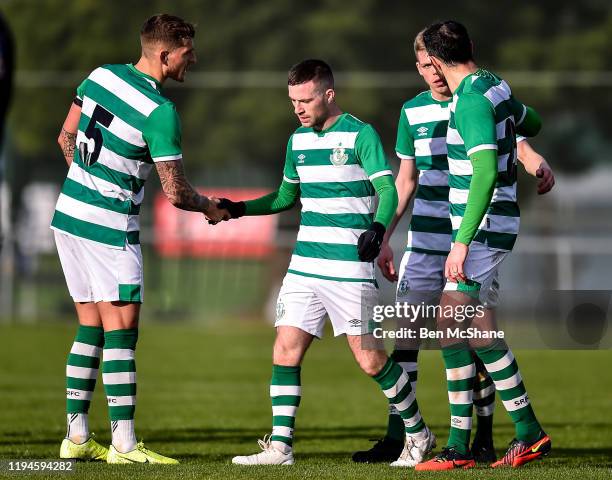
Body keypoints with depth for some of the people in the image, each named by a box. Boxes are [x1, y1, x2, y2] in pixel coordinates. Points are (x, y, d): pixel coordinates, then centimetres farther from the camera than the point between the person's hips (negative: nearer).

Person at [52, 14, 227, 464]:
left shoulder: (102, 74, 5)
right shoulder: (160, 112, -17)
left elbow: (67, 137, 16)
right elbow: (175, 193, -15)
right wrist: (209, 207, 5)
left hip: (69, 212, 8)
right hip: (110, 227, -8)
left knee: (90, 329, 12)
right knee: (121, 330, -6)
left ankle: (76, 436, 13)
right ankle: (124, 444, -8)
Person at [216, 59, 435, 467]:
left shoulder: (360, 135, -7)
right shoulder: (298, 141, 13)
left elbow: (388, 191, -14)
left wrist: (377, 228, -33)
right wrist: (239, 209, 16)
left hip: (350, 268, -6)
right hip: (304, 265, 7)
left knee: (369, 358, -5)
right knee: (286, 349, -3)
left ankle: (419, 435, 12)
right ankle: (280, 446, 0)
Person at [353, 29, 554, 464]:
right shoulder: (412, 111, 9)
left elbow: (521, 148, -8)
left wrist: (540, 167, -32)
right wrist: (384, 239, 14)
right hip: (425, 241, 3)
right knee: (407, 332, -3)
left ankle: (484, 438, 8)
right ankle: (396, 437, 0)